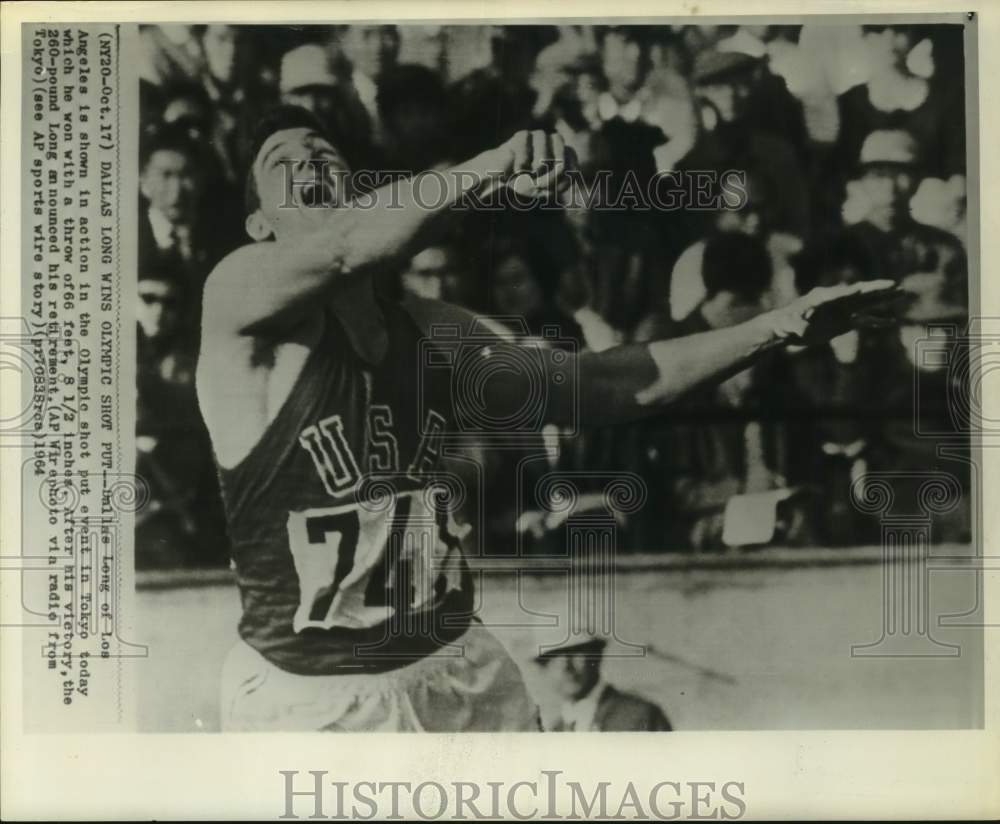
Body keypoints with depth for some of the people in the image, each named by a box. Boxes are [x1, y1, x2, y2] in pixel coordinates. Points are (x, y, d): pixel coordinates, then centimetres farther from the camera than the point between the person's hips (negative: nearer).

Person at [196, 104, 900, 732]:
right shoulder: (239, 292, -10)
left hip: (459, 670, 5)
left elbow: (614, 383, 6)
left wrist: (778, 326, 0)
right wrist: (493, 166, -42)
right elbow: (349, 251, -31)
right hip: (303, 697, -4)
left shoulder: (434, 334, 6)